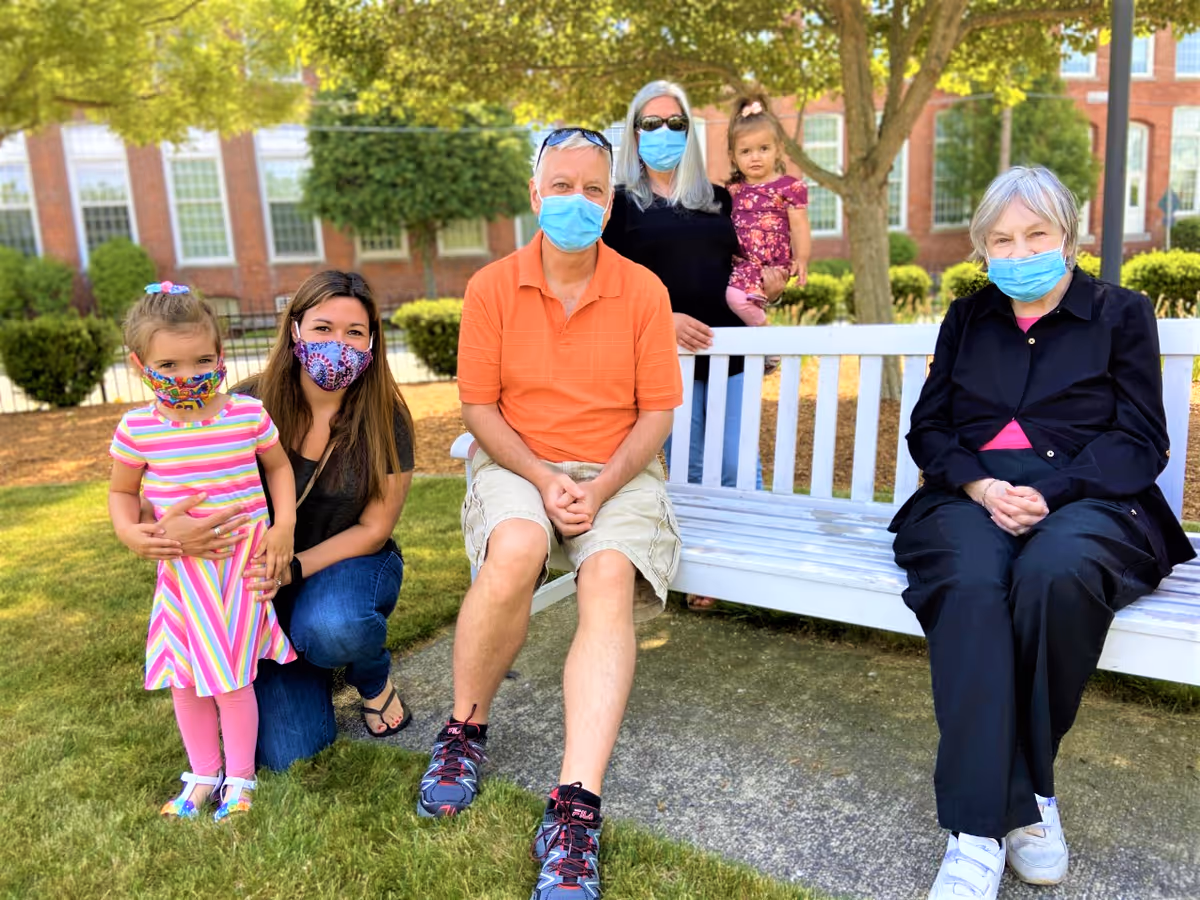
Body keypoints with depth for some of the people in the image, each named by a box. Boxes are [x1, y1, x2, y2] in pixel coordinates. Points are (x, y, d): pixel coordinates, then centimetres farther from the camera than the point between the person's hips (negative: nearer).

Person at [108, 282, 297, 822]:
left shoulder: (247, 414, -9)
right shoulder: (137, 429, -6)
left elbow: (278, 465, 7)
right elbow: (122, 492, 9)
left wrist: (284, 524, -3)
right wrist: (129, 532, -11)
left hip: (241, 562, -2)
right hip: (179, 570, 2)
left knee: (232, 677, 4)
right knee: (184, 680, 13)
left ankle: (239, 777, 24)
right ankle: (202, 774, 34)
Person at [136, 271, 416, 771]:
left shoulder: (386, 420, -13)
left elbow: (373, 530, -9)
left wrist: (293, 569, -25)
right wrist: (172, 529, -37)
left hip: (349, 565, -1)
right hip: (264, 580, 1)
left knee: (327, 629, -39)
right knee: (286, 754, -10)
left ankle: (375, 682, -1)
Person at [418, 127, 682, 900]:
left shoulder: (644, 291, 1)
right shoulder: (492, 287, 1)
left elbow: (656, 413, 0)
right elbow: (479, 407, 0)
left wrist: (599, 489, -15)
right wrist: (543, 479, -14)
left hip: (618, 471, 1)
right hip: (518, 464, 0)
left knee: (609, 581, -29)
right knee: (514, 551, -33)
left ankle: (575, 811, -28)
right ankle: (465, 729, -6)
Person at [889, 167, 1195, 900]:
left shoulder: (1123, 314, 15)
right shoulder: (966, 318, 23)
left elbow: (1141, 443, 4)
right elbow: (928, 429, 15)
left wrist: (1048, 494, -14)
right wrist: (979, 486, -7)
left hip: (1084, 499, -1)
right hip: (973, 495, 2)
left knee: (1054, 576, -37)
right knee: (970, 586, -34)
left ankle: (1030, 781, -17)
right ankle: (983, 825, -33)